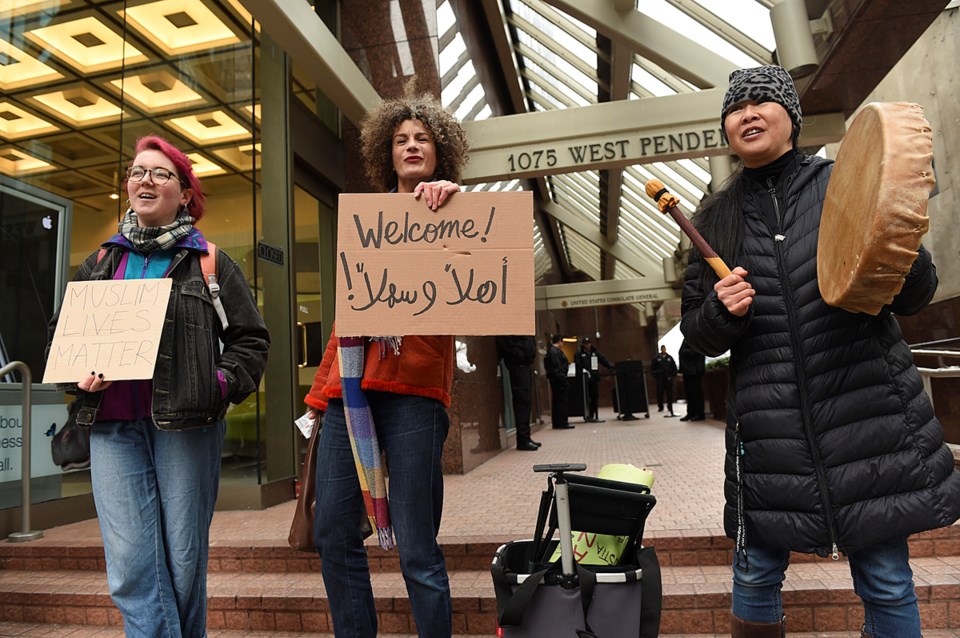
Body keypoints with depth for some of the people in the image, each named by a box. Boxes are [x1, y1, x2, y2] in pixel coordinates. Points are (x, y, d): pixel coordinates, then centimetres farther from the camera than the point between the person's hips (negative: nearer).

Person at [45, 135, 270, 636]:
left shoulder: (210, 262, 6)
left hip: (186, 425, -3)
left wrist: (221, 383, -10)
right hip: (112, 427, 3)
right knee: (130, 565, -1)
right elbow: (59, 332, 21)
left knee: (184, 560, 6)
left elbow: (250, 339, 5)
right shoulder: (99, 264, 16)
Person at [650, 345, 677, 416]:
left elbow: (674, 367, 11)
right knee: (660, 393, 0)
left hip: (669, 378, 1)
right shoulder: (656, 358, 3)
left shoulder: (669, 357, 8)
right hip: (660, 378, -1)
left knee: (669, 393, 0)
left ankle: (670, 407, 7)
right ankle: (660, 407, 10)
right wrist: (656, 375, -2)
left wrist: (673, 375, 2)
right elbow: (653, 368, 5)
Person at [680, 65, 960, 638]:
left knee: (886, 581, 7)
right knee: (755, 575, 9)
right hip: (768, 426, 1)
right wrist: (721, 312, -12)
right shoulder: (715, 218, 8)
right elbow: (698, 334, 10)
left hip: (870, 410, -1)